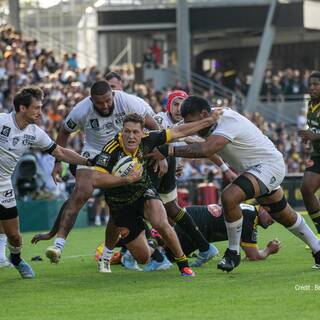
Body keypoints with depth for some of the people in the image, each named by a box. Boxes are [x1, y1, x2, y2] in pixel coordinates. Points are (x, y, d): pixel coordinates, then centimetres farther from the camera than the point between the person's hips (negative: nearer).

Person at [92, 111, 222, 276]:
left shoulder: (147, 140, -17)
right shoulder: (111, 150, -29)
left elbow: (179, 132, -7)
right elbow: (96, 180, -38)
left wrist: (209, 120, -5)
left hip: (144, 192, 2)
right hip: (121, 205, -2)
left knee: (161, 224, -31)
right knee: (144, 258, 3)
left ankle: (183, 264, -8)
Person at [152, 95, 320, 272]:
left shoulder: (228, 122, -31)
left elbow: (206, 150, -45)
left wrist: (168, 151, -46)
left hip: (269, 165, -11)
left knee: (229, 197, -27)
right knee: (284, 216, 22)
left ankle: (233, 253, -12)